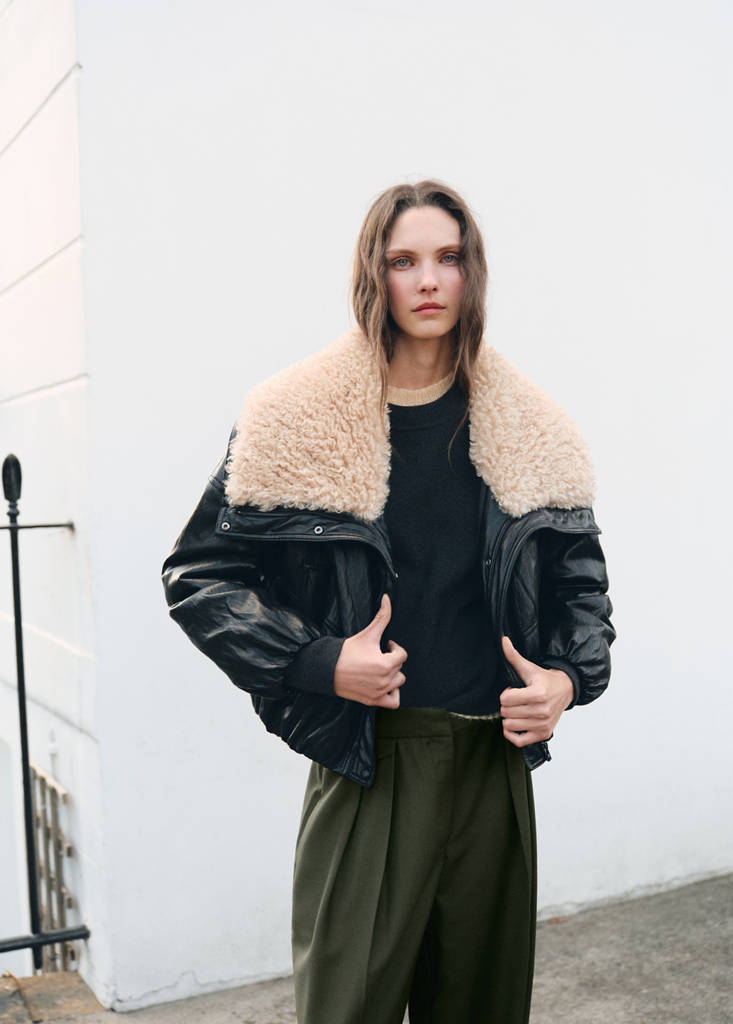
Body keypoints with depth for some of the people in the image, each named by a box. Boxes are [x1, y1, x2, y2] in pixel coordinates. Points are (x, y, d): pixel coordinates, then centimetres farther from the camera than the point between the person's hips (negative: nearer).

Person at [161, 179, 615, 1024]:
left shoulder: (528, 431, 5)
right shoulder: (299, 422, -5)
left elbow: (582, 577, 15)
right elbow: (196, 574, -2)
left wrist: (569, 679, -3)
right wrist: (322, 664, -14)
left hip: (495, 762, 4)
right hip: (365, 765, -3)